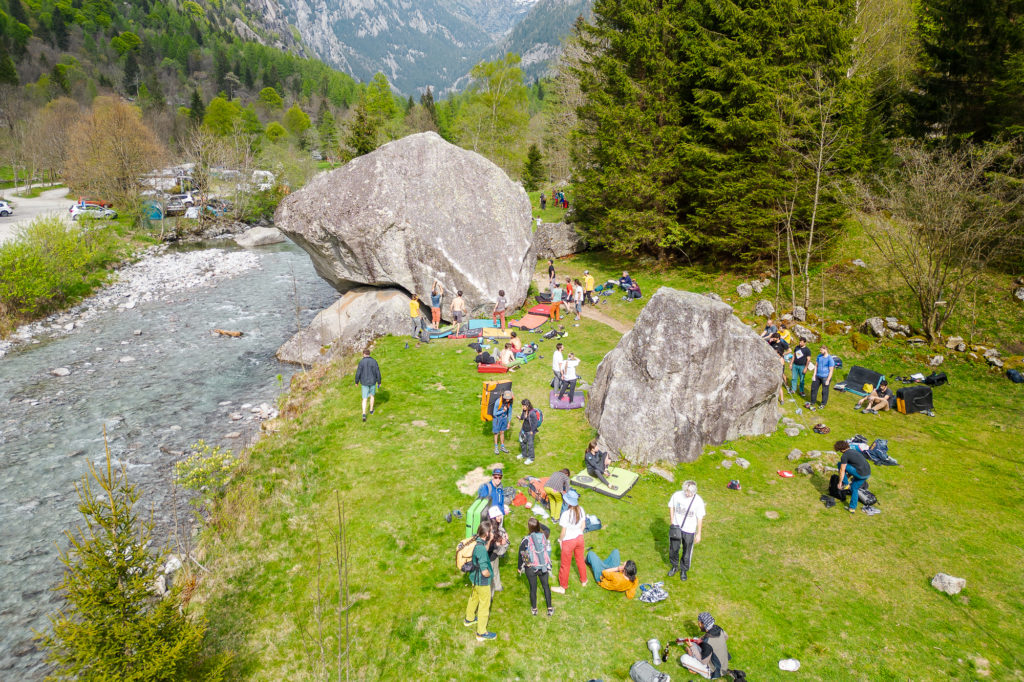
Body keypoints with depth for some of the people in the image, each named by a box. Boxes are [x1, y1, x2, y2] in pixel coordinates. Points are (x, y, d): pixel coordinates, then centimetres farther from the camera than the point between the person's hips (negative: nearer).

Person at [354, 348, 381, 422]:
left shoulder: (361, 362, -15)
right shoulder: (374, 361, -11)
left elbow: (358, 373, -12)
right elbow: (378, 373, -8)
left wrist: (356, 382, 5)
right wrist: (379, 382, 5)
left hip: (364, 383, -1)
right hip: (372, 382, 1)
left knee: (364, 399, 5)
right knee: (372, 395, 26)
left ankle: (364, 414, -7)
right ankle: (371, 410, 39)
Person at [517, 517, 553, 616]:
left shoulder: (526, 540, -20)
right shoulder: (544, 536, -12)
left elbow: (521, 555, -8)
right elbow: (548, 551, 0)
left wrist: (520, 568, 8)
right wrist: (548, 566, 15)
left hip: (531, 568, -2)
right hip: (544, 566, 2)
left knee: (533, 588, 16)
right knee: (546, 586, 19)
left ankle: (534, 609, 31)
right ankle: (550, 608, 28)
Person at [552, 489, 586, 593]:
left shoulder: (566, 514, -29)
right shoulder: (581, 510, -11)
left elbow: (563, 532, -20)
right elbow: (583, 525, 2)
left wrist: (560, 540, -3)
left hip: (568, 541, -5)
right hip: (579, 538, 5)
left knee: (565, 565, 13)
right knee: (580, 560, 27)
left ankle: (562, 587, 30)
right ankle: (583, 580, 47)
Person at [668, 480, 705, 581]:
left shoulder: (698, 501, -17)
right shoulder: (677, 495, -13)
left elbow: (700, 518, -9)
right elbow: (671, 506, 4)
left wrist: (698, 534, -5)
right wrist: (672, 522, -2)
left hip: (689, 530, -1)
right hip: (676, 527, 2)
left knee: (687, 552, 12)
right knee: (673, 549, 14)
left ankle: (684, 570, 36)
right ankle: (674, 566, 40)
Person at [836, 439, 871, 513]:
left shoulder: (844, 456, -4)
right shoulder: (853, 451, 22)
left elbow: (842, 470, -6)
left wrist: (840, 483, 3)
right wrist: (848, 476, 46)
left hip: (860, 474, -8)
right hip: (868, 474, 9)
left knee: (840, 464, 4)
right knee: (854, 488, 25)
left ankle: (846, 484, 11)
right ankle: (852, 508, 26)